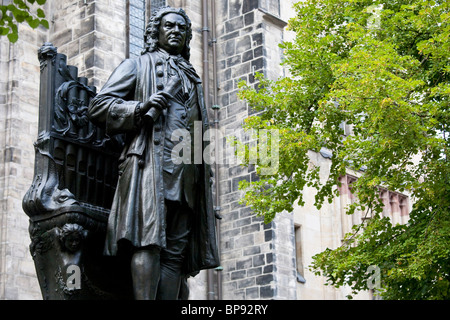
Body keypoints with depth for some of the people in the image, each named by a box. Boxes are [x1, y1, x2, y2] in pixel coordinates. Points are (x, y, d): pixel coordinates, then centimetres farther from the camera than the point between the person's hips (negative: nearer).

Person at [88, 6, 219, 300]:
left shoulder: (192, 77, 33)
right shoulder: (138, 66, 17)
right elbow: (98, 107, 7)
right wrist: (140, 108, -11)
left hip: (188, 169, 6)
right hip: (152, 161, -5)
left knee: (177, 249, -6)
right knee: (150, 240, -21)